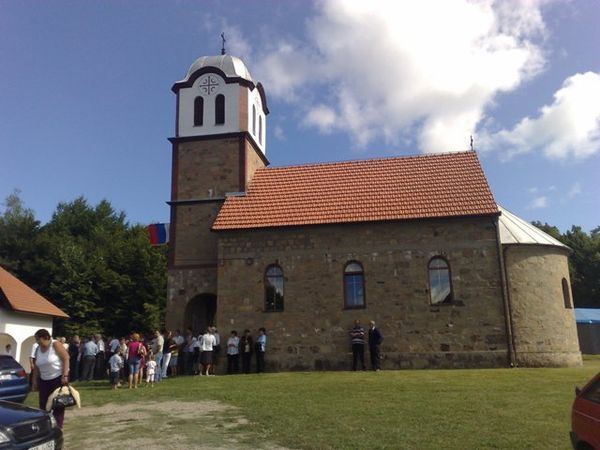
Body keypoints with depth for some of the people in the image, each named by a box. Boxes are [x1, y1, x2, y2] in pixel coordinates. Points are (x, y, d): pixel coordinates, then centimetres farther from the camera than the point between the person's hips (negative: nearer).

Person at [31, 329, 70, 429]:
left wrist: (65, 375, -22)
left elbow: (66, 358, -17)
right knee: (43, 404, 6)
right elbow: (37, 366, 13)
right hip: (44, 380, 6)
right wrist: (35, 379, 8)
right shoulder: (38, 349, 6)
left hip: (59, 378, -6)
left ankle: (57, 427, 6)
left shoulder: (56, 345, -13)